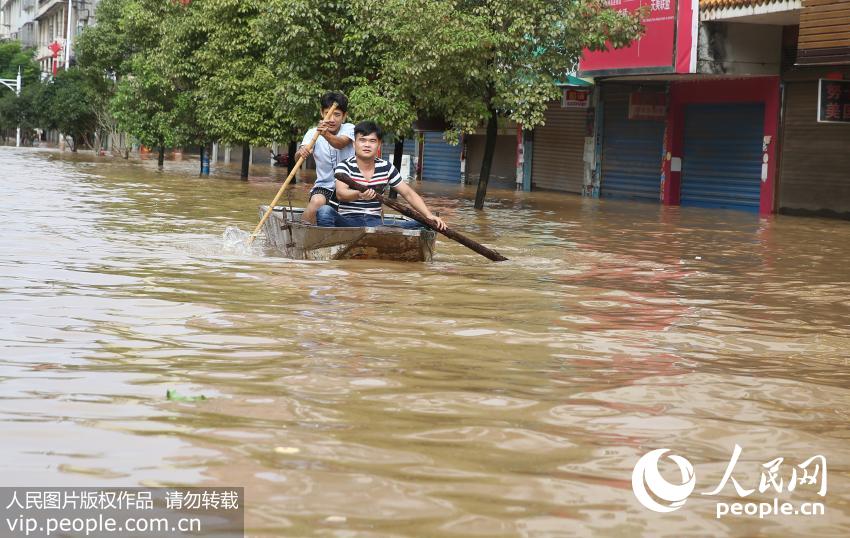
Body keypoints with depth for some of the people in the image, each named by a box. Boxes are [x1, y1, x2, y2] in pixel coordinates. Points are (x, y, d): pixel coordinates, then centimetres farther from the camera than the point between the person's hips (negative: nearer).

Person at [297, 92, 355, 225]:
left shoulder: (349, 129, -3)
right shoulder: (313, 133, 0)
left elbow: (340, 143, -27)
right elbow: (298, 157, -17)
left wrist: (326, 134, -49)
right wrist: (300, 153, -42)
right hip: (324, 186, 0)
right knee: (317, 201, -32)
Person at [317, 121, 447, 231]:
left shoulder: (386, 168, 10)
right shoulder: (344, 166, -2)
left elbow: (408, 194, 12)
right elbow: (340, 193, -21)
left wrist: (429, 215, -2)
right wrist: (359, 195, -44)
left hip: (376, 225, 3)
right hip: (348, 223, -3)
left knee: (419, 225, -17)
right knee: (325, 212, -35)